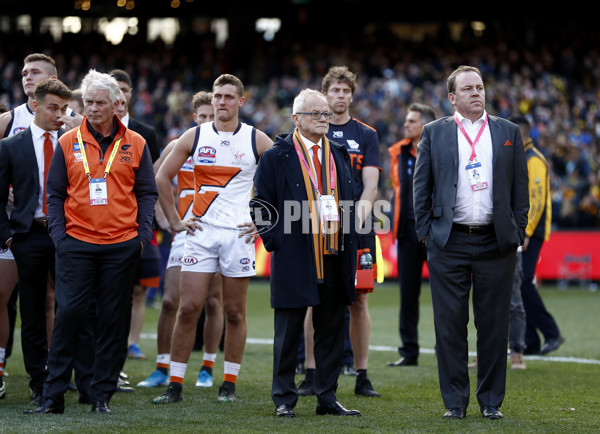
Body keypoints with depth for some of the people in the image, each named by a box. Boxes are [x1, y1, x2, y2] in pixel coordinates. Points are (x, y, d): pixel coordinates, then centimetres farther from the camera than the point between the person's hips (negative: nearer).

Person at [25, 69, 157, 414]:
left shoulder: (135, 144, 6)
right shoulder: (68, 144, 6)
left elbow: (147, 192, 10)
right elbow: (55, 194, 8)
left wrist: (143, 234, 0)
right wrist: (59, 235, -1)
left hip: (122, 246, 1)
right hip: (77, 244, -1)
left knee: (114, 320, 3)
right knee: (69, 314, -5)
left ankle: (102, 395, 10)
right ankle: (54, 395, -1)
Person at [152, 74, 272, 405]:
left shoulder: (257, 140, 1)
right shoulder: (194, 136, 5)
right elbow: (162, 177, 11)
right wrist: (174, 221, 6)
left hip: (239, 233, -1)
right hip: (200, 232, 1)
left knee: (234, 312, 3)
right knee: (188, 308, -5)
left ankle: (229, 384, 13)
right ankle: (175, 384, -1)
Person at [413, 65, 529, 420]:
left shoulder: (509, 132, 10)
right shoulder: (434, 133, 7)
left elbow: (520, 187, 10)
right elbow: (421, 187, 8)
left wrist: (518, 232, 3)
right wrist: (425, 231, 1)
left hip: (496, 243, 1)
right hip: (449, 244, -1)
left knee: (494, 324, 4)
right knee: (450, 324, 1)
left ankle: (491, 400, 13)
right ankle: (455, 400, 9)